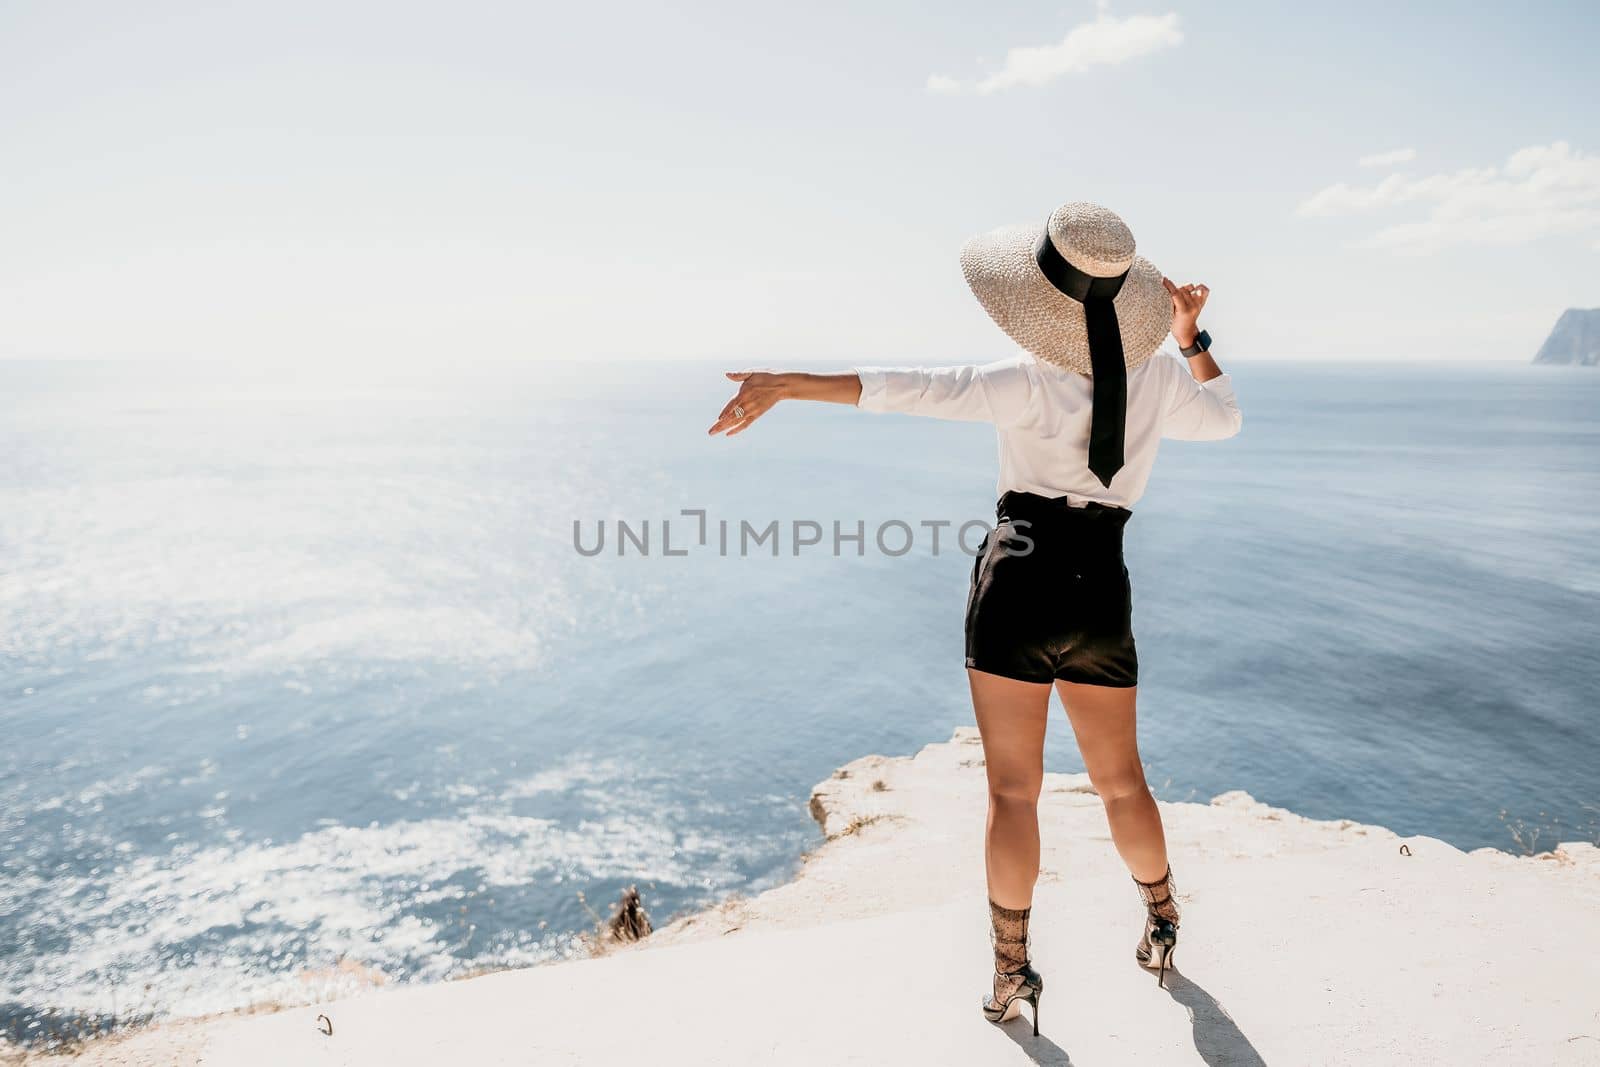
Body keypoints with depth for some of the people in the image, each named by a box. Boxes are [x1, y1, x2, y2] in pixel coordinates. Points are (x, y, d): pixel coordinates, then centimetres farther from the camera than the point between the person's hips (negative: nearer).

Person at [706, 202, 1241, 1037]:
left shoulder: (1030, 381, -12)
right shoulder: (1158, 374, 3)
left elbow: (910, 389, -22)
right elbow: (1223, 418, 24)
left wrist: (788, 384, -24)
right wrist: (1192, 335, 22)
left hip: (1020, 585, -4)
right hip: (1102, 596, 4)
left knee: (1012, 788, 6)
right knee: (1120, 781, 21)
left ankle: (1011, 971, 16)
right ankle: (1161, 922, 40)